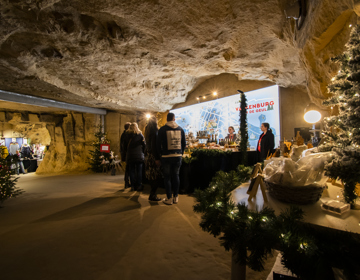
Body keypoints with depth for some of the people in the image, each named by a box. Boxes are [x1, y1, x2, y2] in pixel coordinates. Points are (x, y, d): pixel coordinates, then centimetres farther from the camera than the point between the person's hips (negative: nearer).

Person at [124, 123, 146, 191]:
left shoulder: (127, 135, 4)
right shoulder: (140, 135, -1)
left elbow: (124, 146, 9)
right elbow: (144, 145, -1)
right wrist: (143, 152, 11)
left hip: (130, 156, 2)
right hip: (139, 155, -2)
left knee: (131, 171, 8)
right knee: (139, 171, 3)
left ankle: (133, 186, 9)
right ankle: (139, 186, 4)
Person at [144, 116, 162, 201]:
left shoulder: (148, 130, 14)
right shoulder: (155, 131, -13)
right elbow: (155, 145, -18)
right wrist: (157, 158, -18)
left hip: (148, 154, 9)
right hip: (153, 155, -9)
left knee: (151, 175, 14)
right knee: (156, 176, -2)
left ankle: (152, 194, 24)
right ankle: (152, 195, 4)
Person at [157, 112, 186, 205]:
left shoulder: (162, 129, -4)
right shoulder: (180, 129, 6)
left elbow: (158, 144, -3)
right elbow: (184, 143, 9)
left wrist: (159, 155, 7)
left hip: (166, 156, -3)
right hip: (178, 156, 3)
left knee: (167, 177, 7)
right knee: (176, 176, 13)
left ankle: (169, 199, 13)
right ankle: (176, 197, 22)